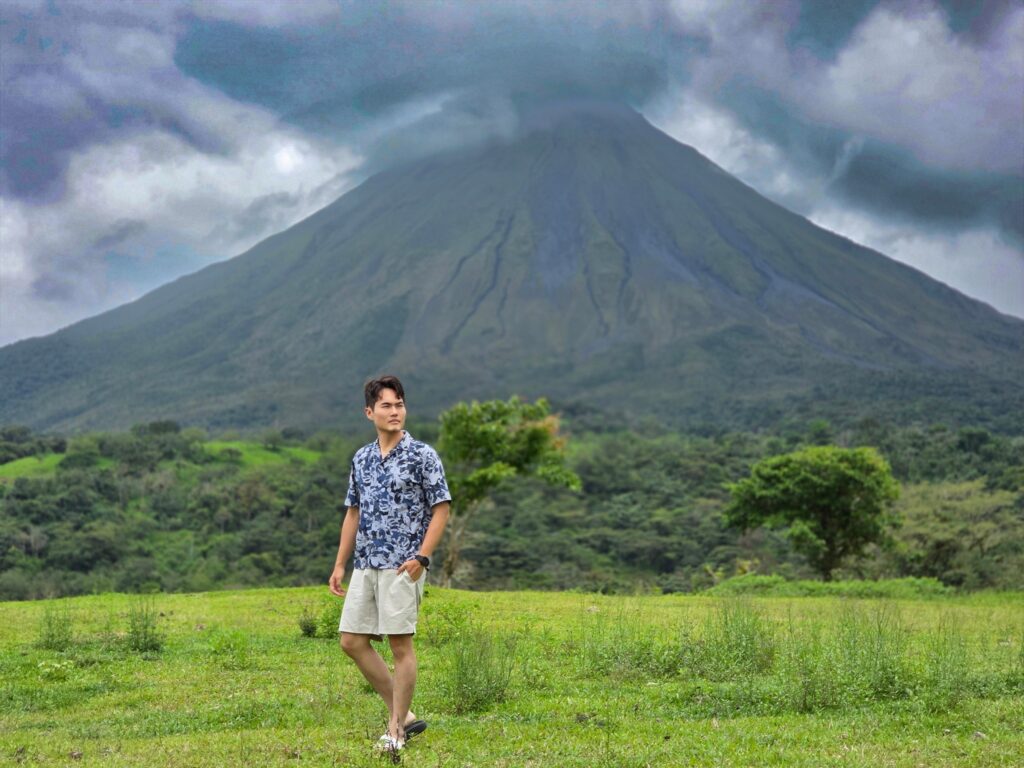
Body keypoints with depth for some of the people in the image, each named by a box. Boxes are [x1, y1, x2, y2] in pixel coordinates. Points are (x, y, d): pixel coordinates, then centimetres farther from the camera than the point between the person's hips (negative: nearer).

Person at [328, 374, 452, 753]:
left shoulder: (422, 455, -6)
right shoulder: (361, 458, 11)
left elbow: (441, 509, -7)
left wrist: (422, 557, -17)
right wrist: (340, 564, 12)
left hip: (402, 565, -7)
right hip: (365, 565, 7)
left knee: (400, 644, -3)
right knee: (352, 641, 5)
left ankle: (396, 730, 6)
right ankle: (403, 714, 16)